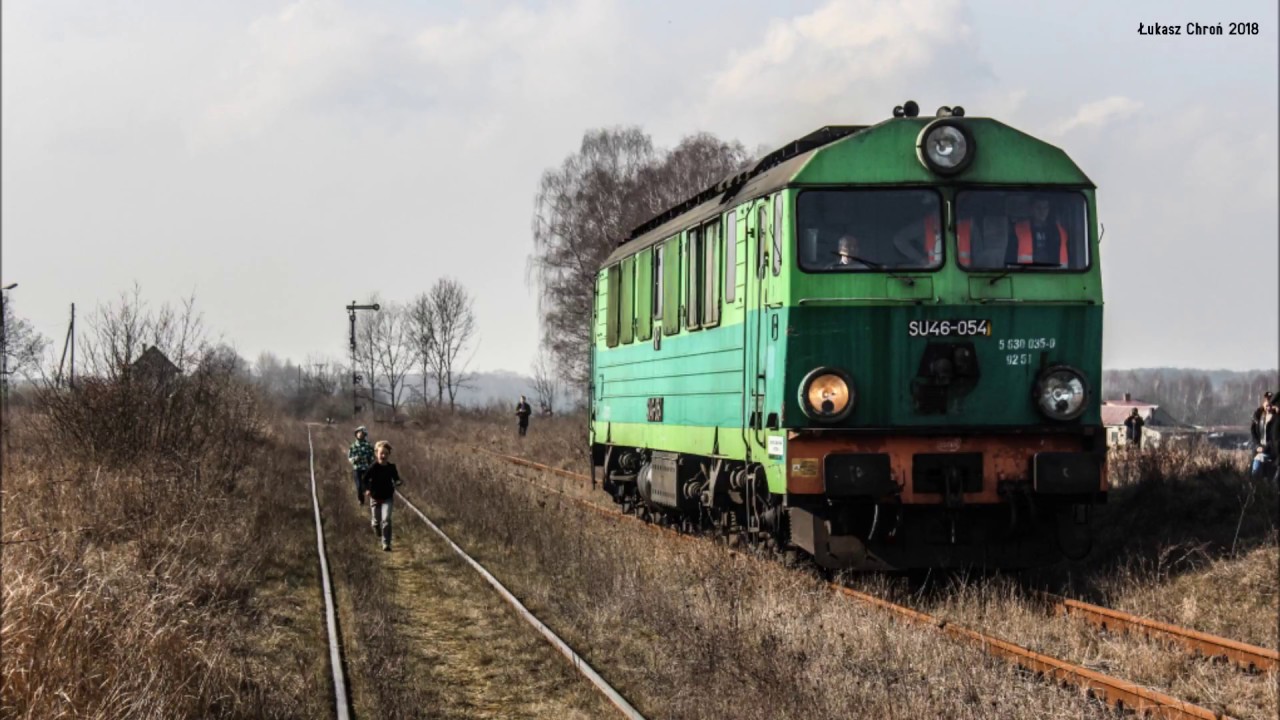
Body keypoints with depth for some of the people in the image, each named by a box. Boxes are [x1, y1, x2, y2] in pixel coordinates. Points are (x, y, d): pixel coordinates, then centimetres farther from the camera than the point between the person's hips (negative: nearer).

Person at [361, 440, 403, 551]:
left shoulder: (391, 467, -7)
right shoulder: (373, 467, -13)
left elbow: (396, 478, 6)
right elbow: (364, 479, -4)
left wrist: (398, 482, -15)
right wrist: (367, 489, -14)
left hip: (387, 498, 0)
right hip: (375, 498, 0)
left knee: (386, 520, -15)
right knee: (376, 521, 12)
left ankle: (386, 544, -11)